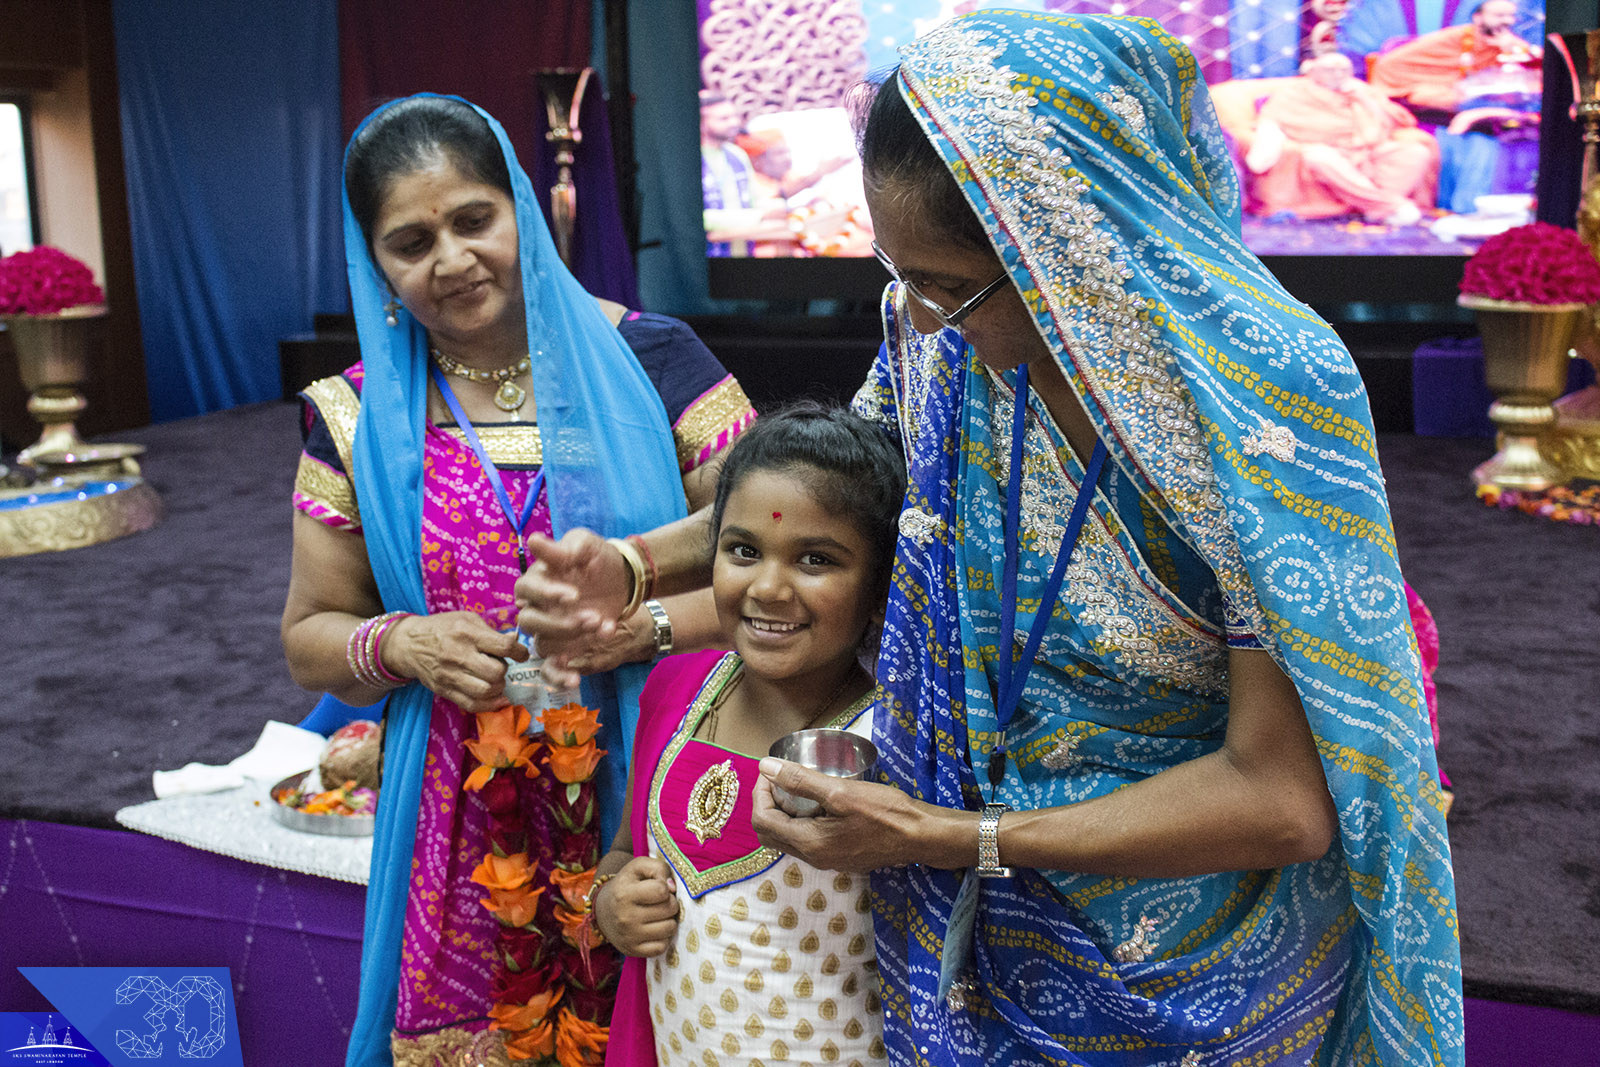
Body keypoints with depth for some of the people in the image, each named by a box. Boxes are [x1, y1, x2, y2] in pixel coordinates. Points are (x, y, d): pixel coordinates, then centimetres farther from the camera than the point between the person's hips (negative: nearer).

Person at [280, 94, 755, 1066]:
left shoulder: (650, 359, -5)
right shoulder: (358, 419, 2)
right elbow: (310, 638, 9)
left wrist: (643, 625, -21)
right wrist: (403, 644, -11)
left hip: (651, 802, -1)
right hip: (468, 833, 2)